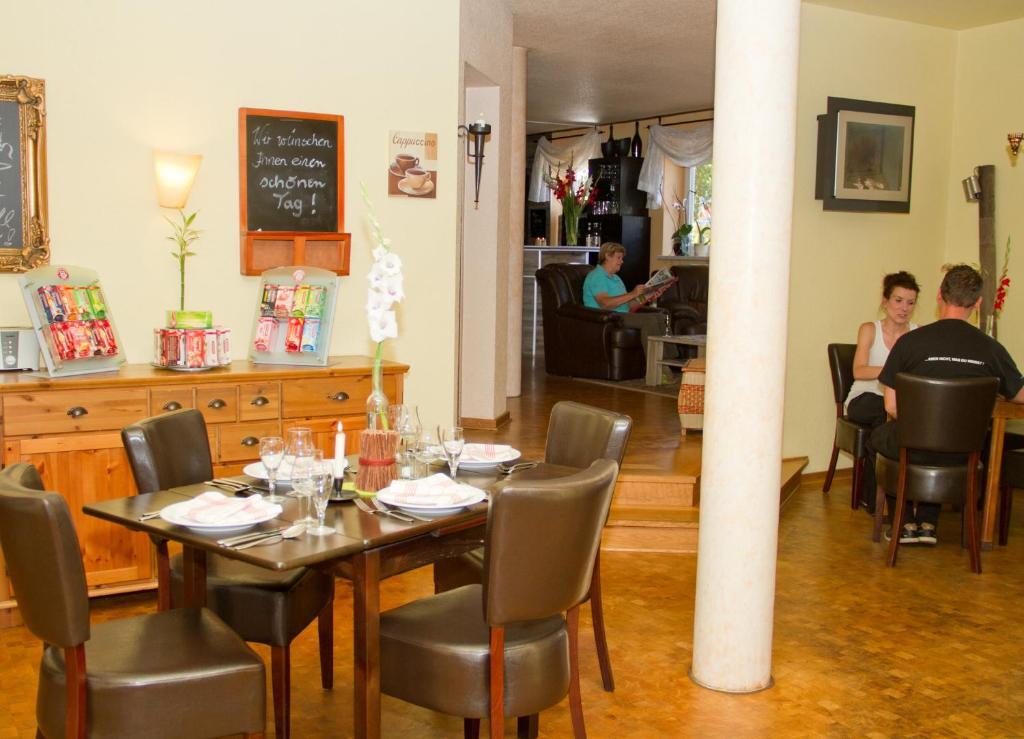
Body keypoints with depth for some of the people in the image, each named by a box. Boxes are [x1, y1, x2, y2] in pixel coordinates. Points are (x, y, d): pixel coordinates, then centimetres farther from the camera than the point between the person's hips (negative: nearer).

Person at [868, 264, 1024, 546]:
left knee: (878, 437, 30)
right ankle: (927, 524, 33)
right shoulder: (991, 348, -8)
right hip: (965, 454, 3)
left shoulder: (910, 342, -14)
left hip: (917, 449, -3)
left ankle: (906, 523, 28)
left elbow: (892, 407, -11)